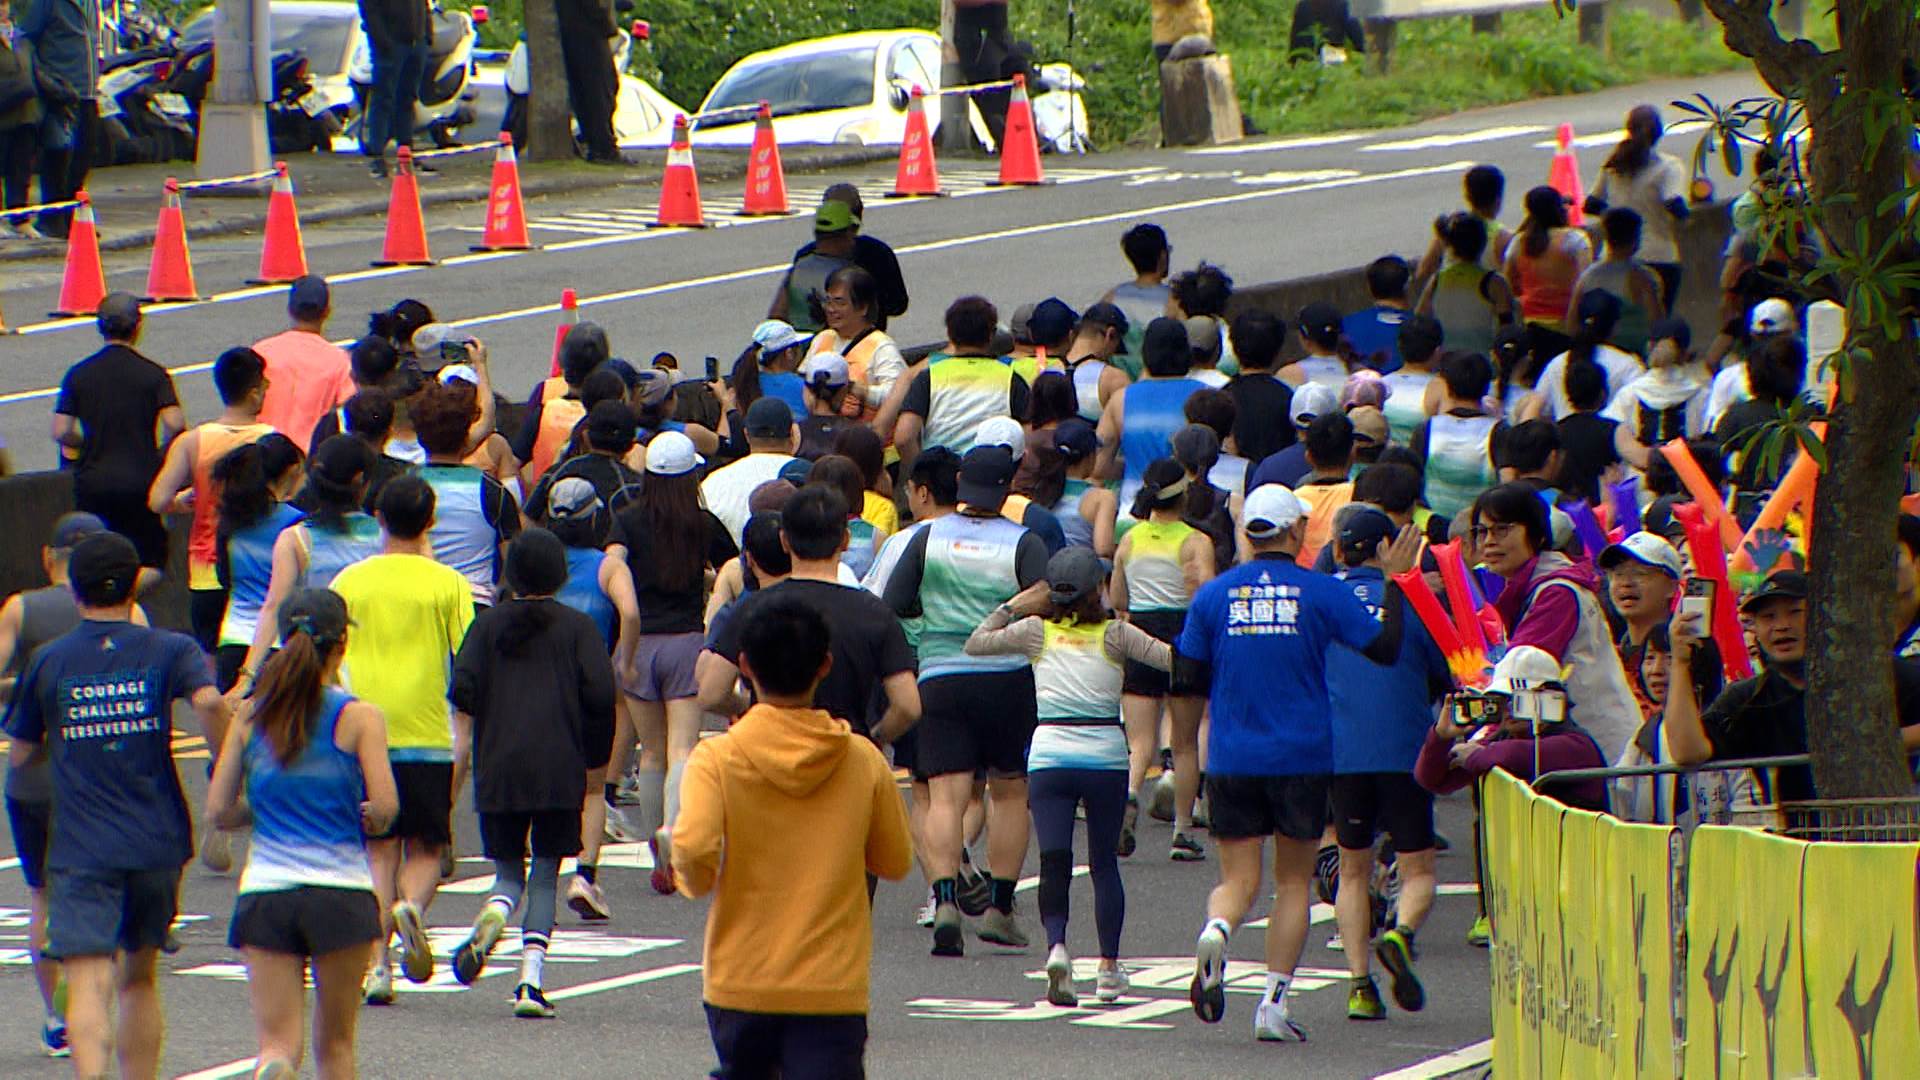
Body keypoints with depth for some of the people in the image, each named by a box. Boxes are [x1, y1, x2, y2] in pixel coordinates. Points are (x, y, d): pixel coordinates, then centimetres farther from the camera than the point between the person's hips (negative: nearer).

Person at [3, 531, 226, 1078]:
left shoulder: (48, 661, 4)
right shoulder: (169, 650, 2)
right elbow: (208, 701, -18)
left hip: (80, 849, -2)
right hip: (157, 841, 2)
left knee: (89, 983, -13)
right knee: (139, 979, 20)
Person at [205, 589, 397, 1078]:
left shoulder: (250, 716, 4)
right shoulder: (358, 717, -5)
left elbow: (219, 811, 3)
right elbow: (384, 807, -14)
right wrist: (364, 821, 8)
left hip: (263, 894, 1)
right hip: (341, 892, -1)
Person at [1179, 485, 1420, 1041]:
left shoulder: (1214, 594, 0)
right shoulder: (1321, 592, -5)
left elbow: (1187, 675, 4)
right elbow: (1386, 649, -1)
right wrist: (1395, 582, 10)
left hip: (1231, 760, 1)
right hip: (1302, 759, -1)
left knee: (1238, 879, 8)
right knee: (1293, 880, 11)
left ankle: (1215, 930, -27)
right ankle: (1273, 1003, 4)